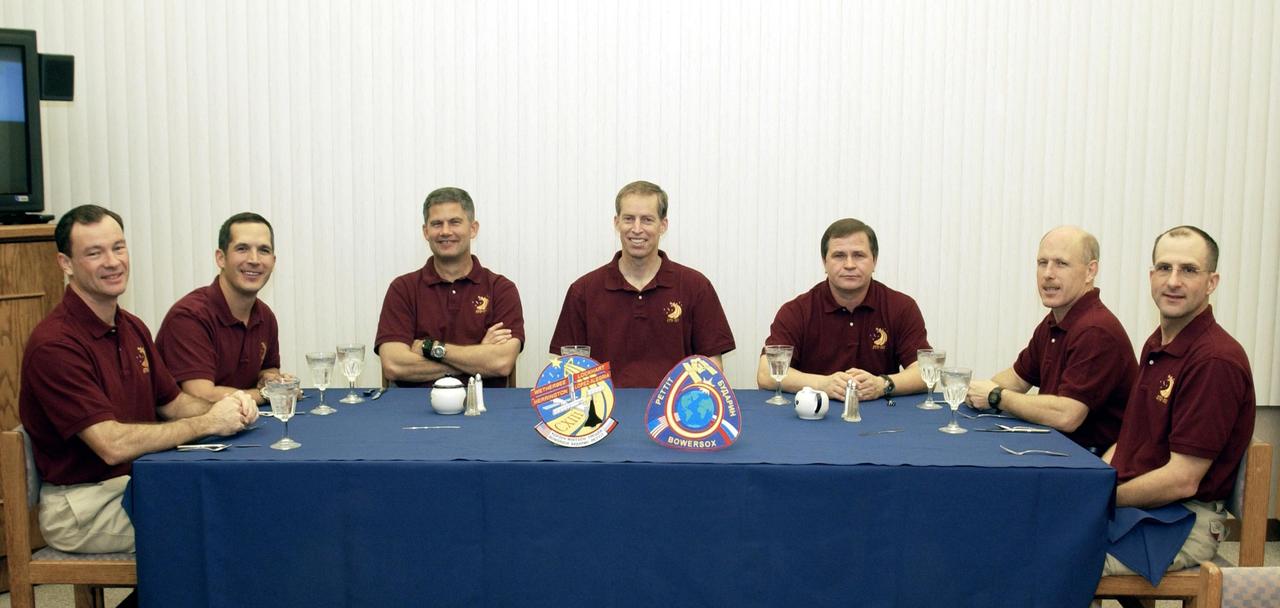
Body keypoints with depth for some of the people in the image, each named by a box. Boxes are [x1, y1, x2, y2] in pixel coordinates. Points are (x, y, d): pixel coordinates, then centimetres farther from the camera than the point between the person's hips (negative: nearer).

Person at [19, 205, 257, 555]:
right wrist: (207, 423, -18)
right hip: (83, 505, -8)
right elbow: (112, 444, -26)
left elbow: (172, 402, 17)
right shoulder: (54, 345, -19)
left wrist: (225, 407, -5)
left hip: (138, 481, 8)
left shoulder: (133, 329, 10)